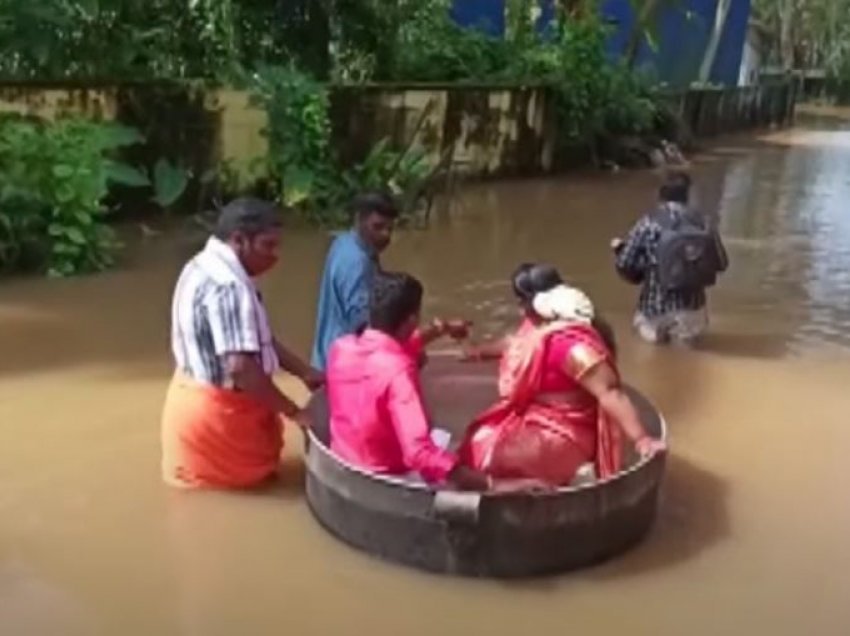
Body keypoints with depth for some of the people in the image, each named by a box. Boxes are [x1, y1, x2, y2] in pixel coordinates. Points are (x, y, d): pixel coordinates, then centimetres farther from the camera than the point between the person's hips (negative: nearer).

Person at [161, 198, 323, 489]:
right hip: (216, 411, -9)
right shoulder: (227, 285, -26)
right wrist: (293, 412, -23)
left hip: (195, 398, 9)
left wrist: (305, 372, 6)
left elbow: (258, 339, 11)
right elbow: (240, 367, -32)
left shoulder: (205, 267, 6)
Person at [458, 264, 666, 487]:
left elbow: (610, 392, -34)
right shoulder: (542, 323, 2)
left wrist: (641, 439, -41)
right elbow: (517, 342, 26)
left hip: (560, 435, -10)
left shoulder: (570, 343, -30)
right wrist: (484, 351, 41)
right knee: (481, 438, 10)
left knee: (486, 450, -20)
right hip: (534, 419, 10)